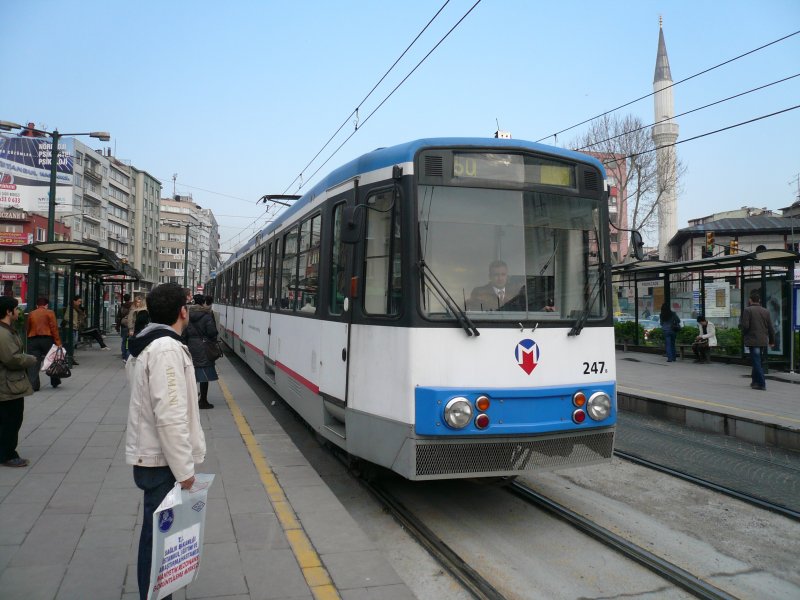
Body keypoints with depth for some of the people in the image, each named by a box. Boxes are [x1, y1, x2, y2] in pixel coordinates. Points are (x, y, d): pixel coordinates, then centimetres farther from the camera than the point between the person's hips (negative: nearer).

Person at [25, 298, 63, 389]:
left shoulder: (31, 314, 10)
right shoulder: (49, 313, -1)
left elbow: (27, 329, 11)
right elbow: (54, 328, -7)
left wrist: (29, 339, 19)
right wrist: (58, 342, -8)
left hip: (32, 340, 2)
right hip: (47, 339, -2)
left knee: (34, 363, 2)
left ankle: (33, 385, -4)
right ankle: (55, 382, 21)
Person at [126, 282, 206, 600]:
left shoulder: (146, 347, 11)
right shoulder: (168, 349, -22)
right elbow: (170, 418, -26)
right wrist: (184, 469, -20)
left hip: (150, 456, 10)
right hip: (163, 461, -10)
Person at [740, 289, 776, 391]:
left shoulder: (747, 310, -9)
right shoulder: (766, 311, 8)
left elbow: (745, 326, -17)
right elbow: (771, 328, 10)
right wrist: (772, 340, 19)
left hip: (752, 340, -6)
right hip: (763, 340, 6)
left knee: (756, 361, -4)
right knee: (757, 361, 18)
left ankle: (761, 383, -7)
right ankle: (755, 381, 26)